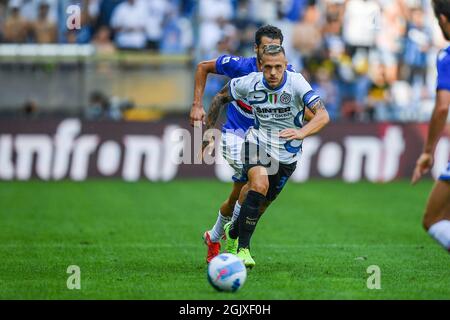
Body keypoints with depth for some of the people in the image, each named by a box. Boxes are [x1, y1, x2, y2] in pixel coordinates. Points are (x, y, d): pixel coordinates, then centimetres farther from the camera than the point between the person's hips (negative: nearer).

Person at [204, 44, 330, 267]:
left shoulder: (296, 83, -23)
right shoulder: (250, 83, -16)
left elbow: (323, 115, -33)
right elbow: (221, 97, 4)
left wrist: (301, 132, -52)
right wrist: (209, 130, 3)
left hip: (287, 154, 1)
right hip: (258, 141, -1)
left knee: (262, 202, 10)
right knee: (259, 184, -28)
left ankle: (233, 232, 43)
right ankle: (243, 249, -21)